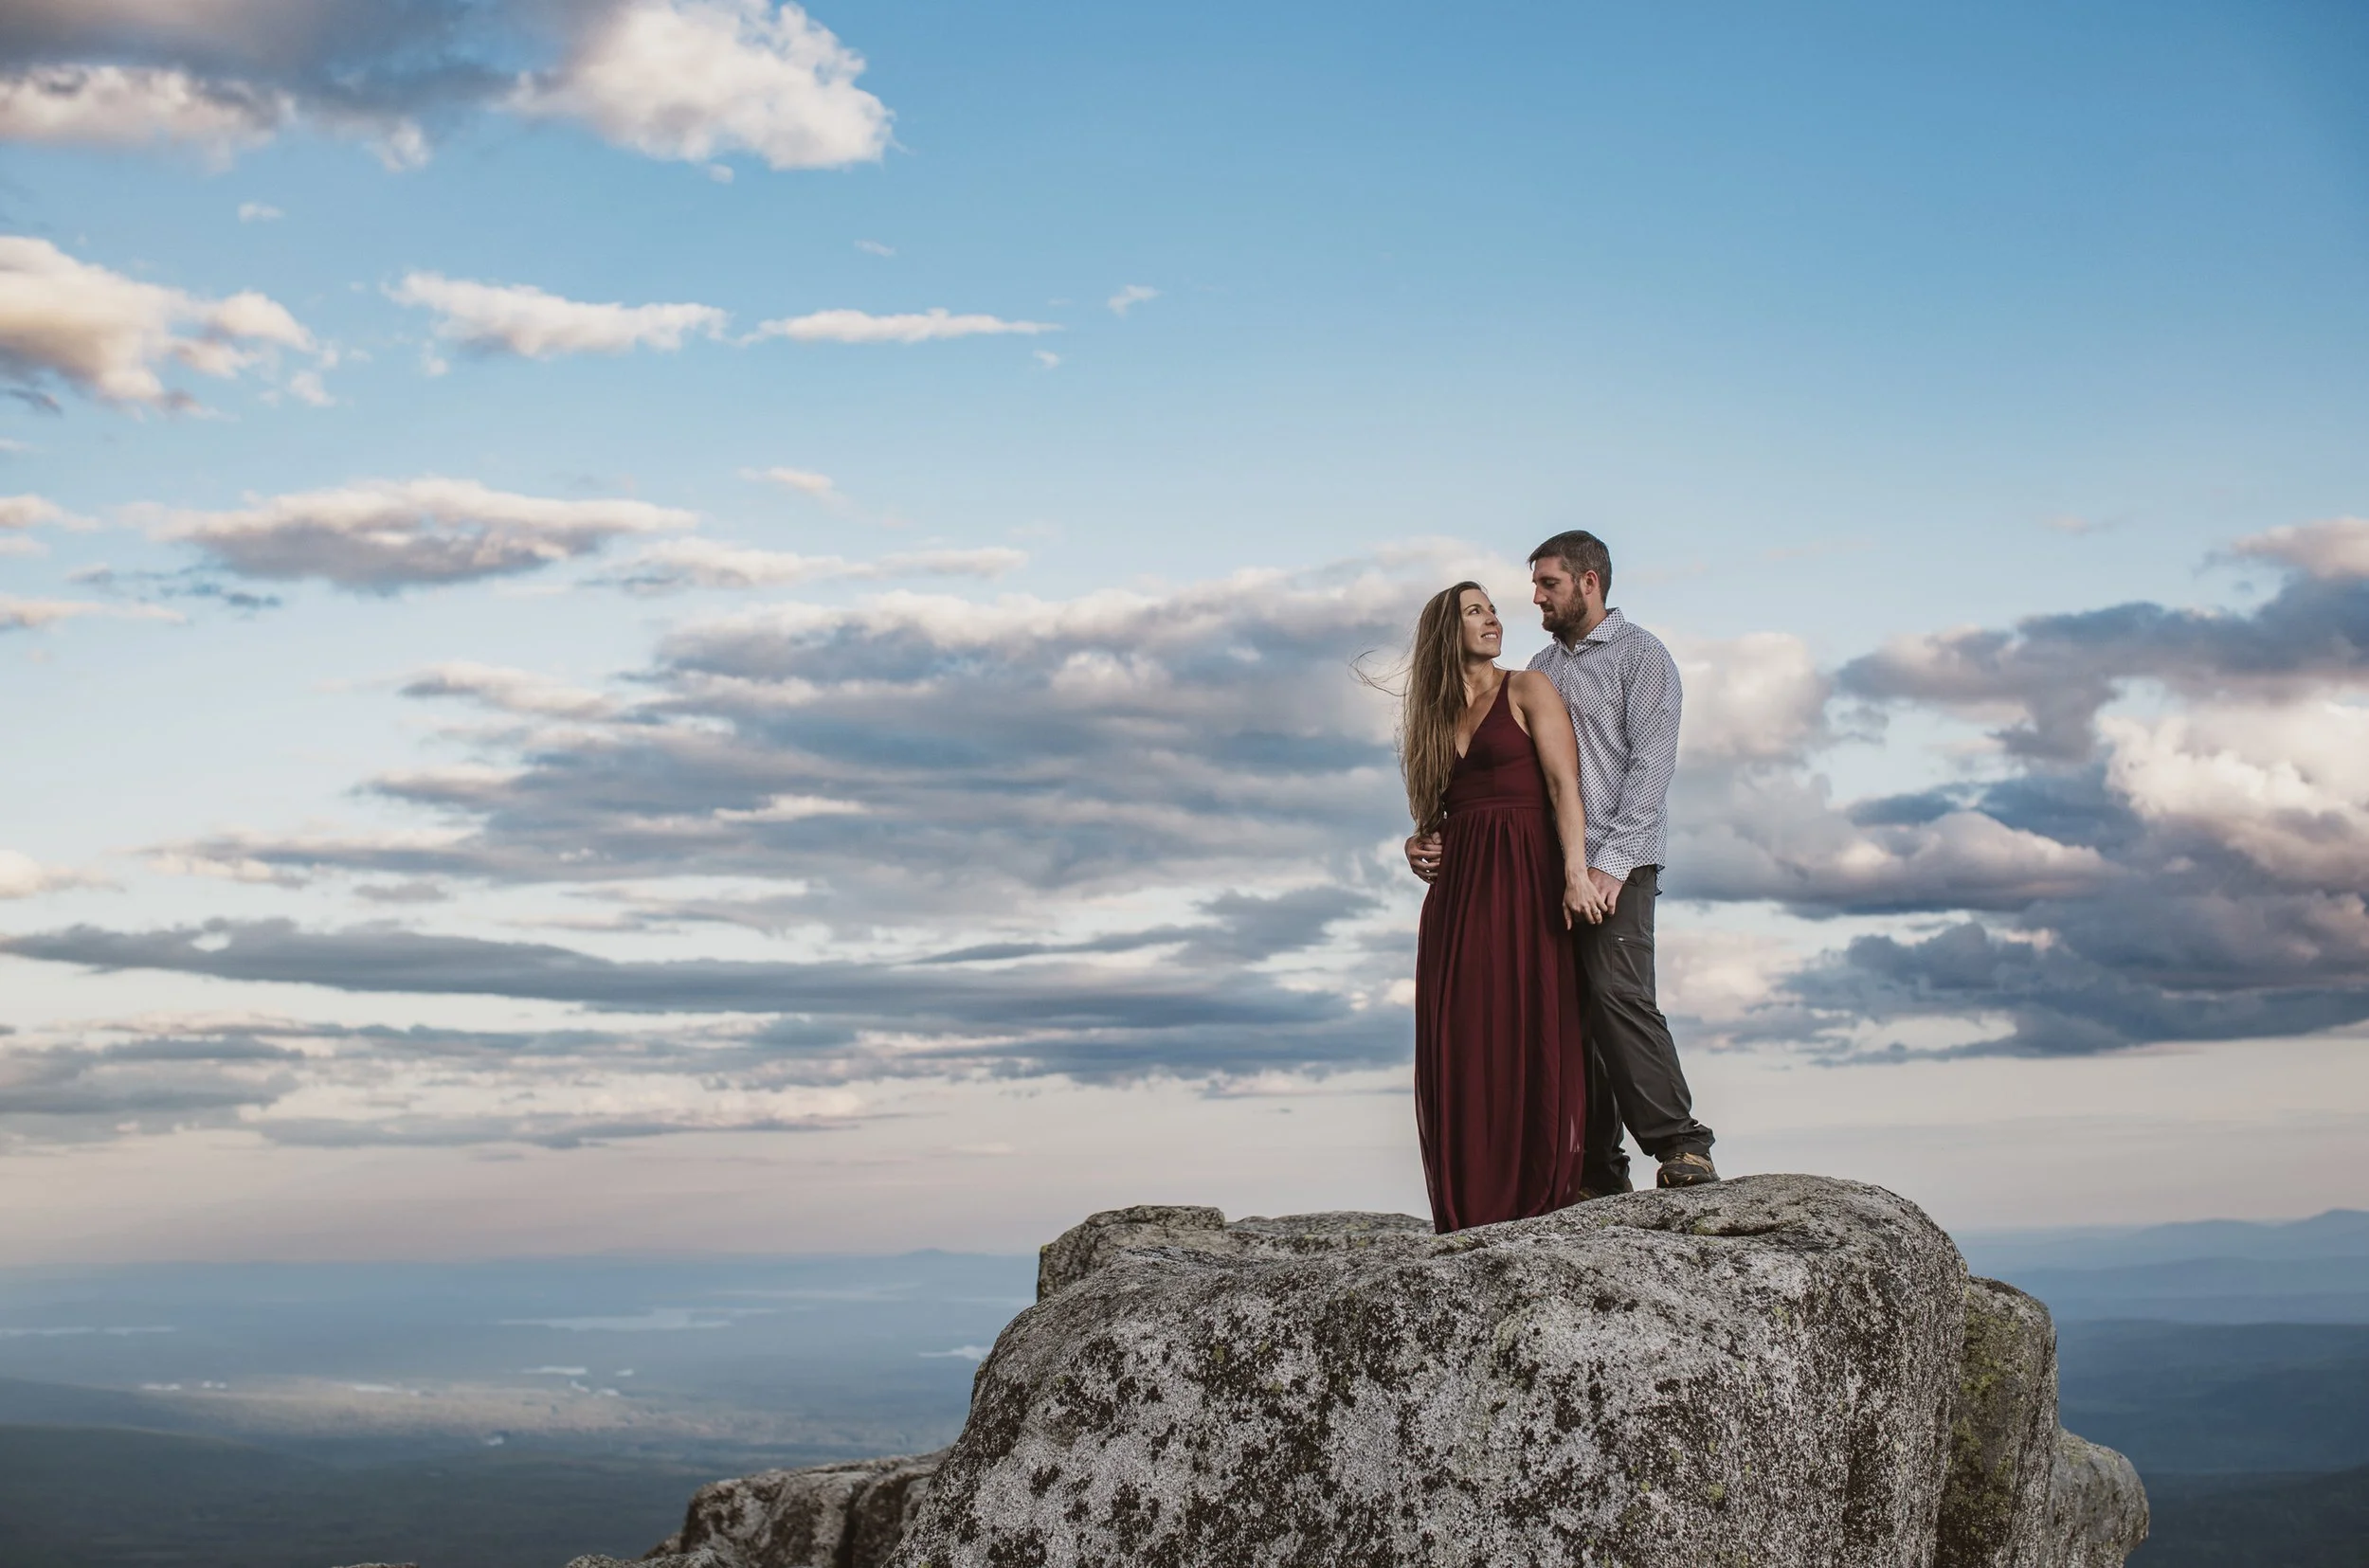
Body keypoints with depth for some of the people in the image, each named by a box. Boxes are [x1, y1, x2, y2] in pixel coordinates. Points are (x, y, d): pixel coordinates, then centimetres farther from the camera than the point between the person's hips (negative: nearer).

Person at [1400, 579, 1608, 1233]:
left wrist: (1576, 871, -18)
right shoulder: (1436, 716, 19)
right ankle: (1473, 1211, 3)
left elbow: (1564, 785, -7)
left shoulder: (1528, 690, 4)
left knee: (1529, 1036, -8)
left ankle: (1541, 1198, -6)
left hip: (1524, 879, -5)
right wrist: (1425, 848, 3)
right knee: (1460, 1044, 0)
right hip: (1457, 889, 5)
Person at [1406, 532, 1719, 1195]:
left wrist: (1611, 863, -18)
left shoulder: (1640, 654, 2)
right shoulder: (1542, 667, 21)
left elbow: (1651, 763, -8)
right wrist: (1437, 838, 7)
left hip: (1616, 864, -6)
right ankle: (1596, 1172, 3)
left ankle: (1679, 1146, -16)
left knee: (1617, 993, -20)